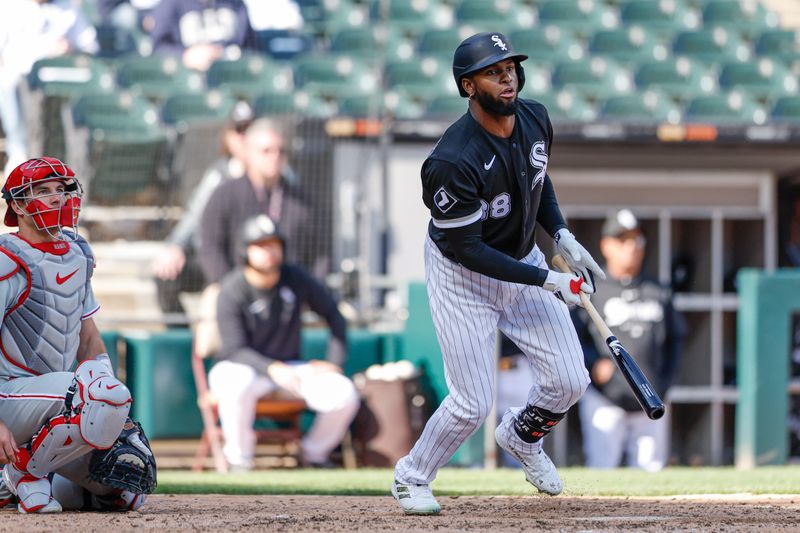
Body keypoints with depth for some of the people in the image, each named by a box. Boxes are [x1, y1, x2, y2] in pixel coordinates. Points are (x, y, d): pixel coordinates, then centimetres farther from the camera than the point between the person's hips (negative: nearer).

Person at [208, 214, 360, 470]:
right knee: (238, 385, -42)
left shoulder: (295, 279, -4)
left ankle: (314, 453, 5)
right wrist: (272, 368, -36)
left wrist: (333, 364, -5)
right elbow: (235, 350, -21)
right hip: (240, 367, -4)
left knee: (344, 393, -20)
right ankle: (239, 460, -21)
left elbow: (334, 316, 6)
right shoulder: (232, 291, -16)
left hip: (288, 368, 4)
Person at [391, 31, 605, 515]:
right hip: (462, 275, -6)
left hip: (521, 258, 6)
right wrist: (547, 281, -26)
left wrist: (562, 235, -1)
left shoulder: (535, 120, -10)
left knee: (570, 380, 0)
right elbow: (466, 249, -27)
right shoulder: (452, 161, -32)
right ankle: (412, 478, 21)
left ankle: (522, 437, 34)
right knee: (474, 403, -6)